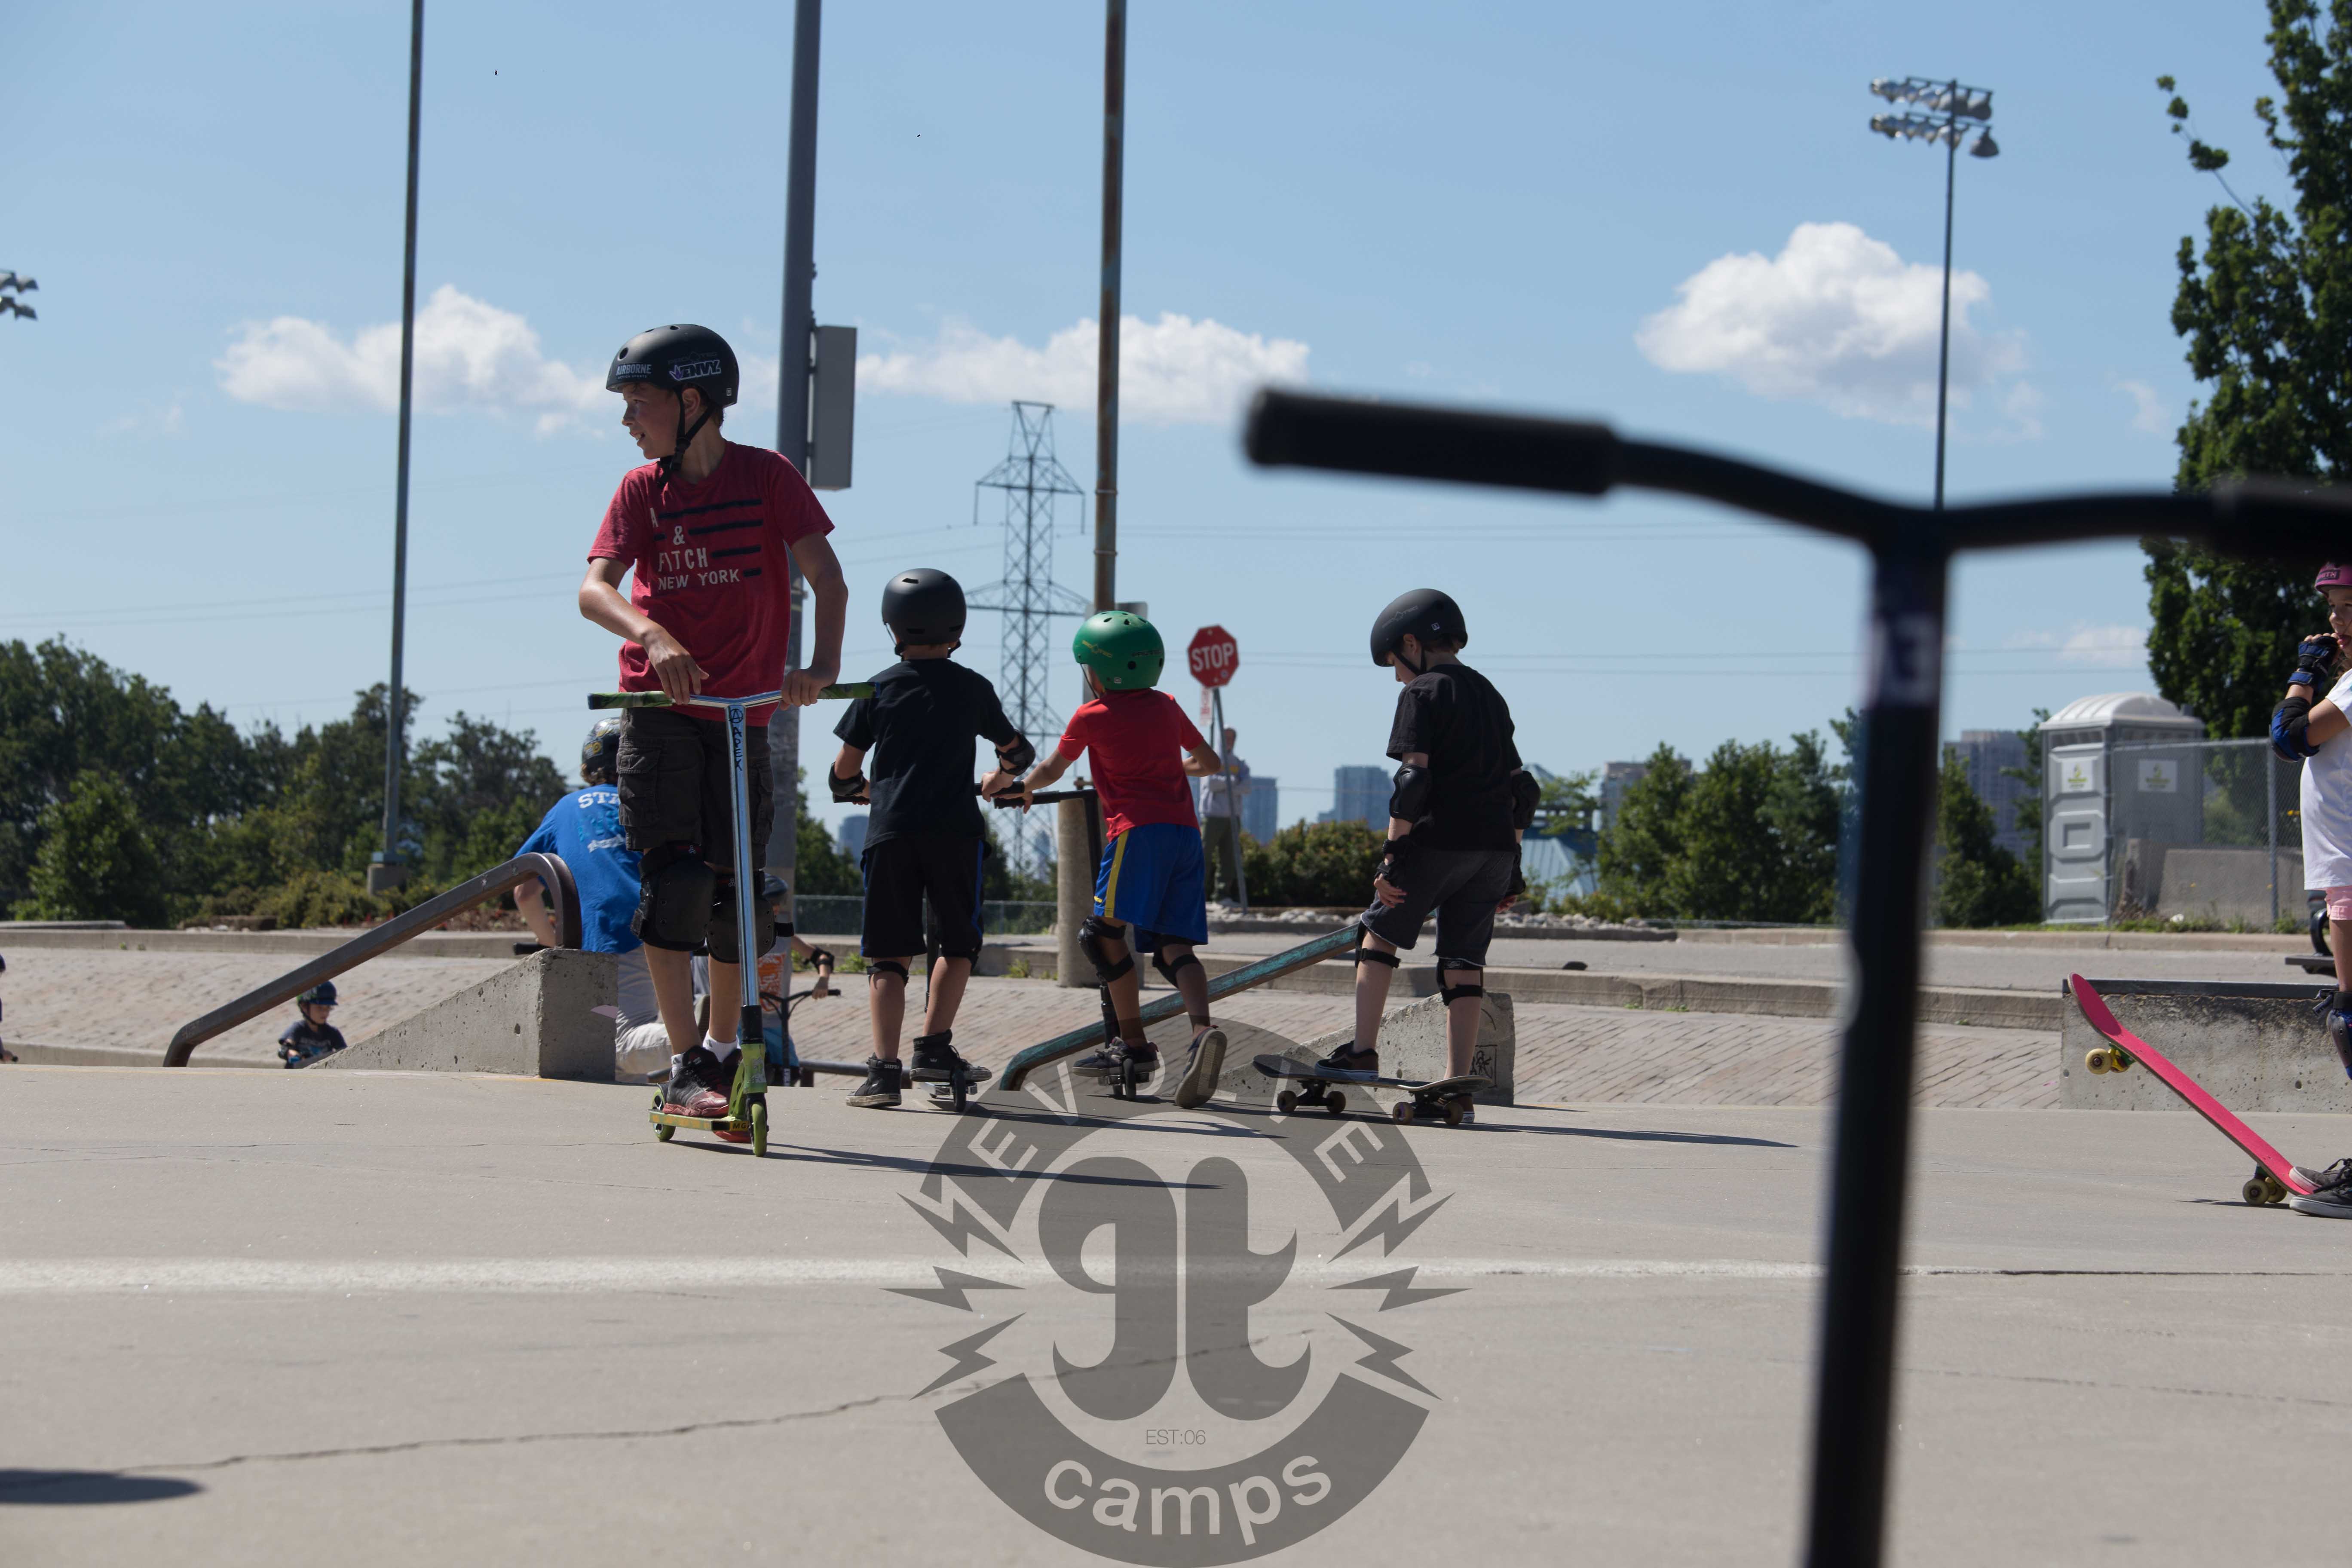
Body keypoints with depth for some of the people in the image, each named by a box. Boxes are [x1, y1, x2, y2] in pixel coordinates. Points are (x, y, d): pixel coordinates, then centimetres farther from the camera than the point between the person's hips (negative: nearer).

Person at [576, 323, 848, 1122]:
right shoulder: (641, 490, 0)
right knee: (672, 877, -12)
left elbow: (827, 579, -8)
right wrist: (652, 634, -33)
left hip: (744, 712, 0)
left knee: (736, 890, 4)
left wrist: (823, 663, -24)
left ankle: (722, 1050, 23)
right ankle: (685, 1067, -8)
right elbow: (595, 588, -13)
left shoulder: (767, 477, -3)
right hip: (661, 705, 0)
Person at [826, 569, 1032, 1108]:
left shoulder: (878, 689, 6)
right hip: (954, 830, 0)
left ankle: (884, 1069, -7)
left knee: (888, 955, 2)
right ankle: (934, 1044, 5)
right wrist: (1002, 776, 45)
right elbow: (1017, 751, 23)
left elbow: (845, 771, 9)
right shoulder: (973, 688, 8)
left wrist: (859, 787, 32)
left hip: (890, 830, 1)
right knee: (959, 942, 16)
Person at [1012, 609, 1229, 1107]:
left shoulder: (1091, 716, 6)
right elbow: (1210, 763, 33)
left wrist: (1022, 789, 44)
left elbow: (1051, 770, 22)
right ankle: (1203, 1033, -24)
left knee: (1107, 932, 2)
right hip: (1185, 830, 6)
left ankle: (1134, 1045, -2)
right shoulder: (1166, 707, 19)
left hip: (1137, 829, -6)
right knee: (1174, 945, 0)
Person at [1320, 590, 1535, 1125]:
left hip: (1438, 841, -6)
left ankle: (1363, 1051, 5)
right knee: (1464, 961, 5)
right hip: (1494, 849, 6)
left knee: (1379, 934, 11)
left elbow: (1414, 778, -14)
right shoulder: (1491, 696, 19)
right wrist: (1511, 866, 21)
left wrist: (1393, 854, -14)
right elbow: (1520, 786, 18)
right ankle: (1457, 1087, -1)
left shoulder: (1422, 693, -3)